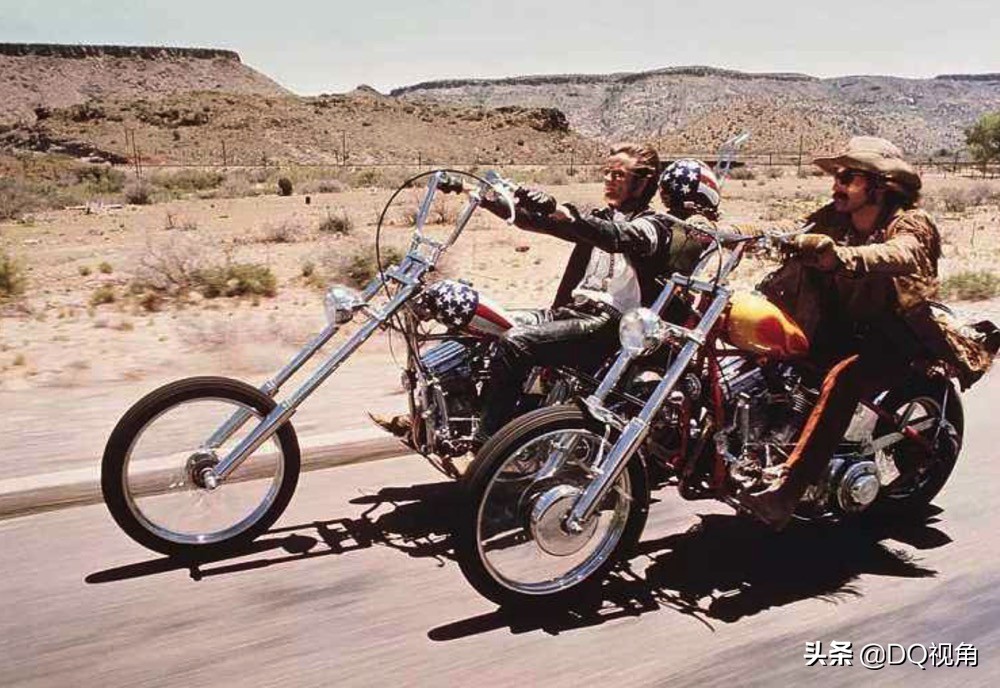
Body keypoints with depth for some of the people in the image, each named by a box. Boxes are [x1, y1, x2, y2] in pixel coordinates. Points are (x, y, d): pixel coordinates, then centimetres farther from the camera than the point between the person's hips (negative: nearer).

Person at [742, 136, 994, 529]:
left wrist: (842, 257, -54)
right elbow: (791, 235, -3)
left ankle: (785, 493, -43)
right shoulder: (833, 220, 9)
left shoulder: (912, 224, -11)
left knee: (842, 377, -37)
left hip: (893, 338, -6)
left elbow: (901, 255, -34)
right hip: (837, 328, 7)